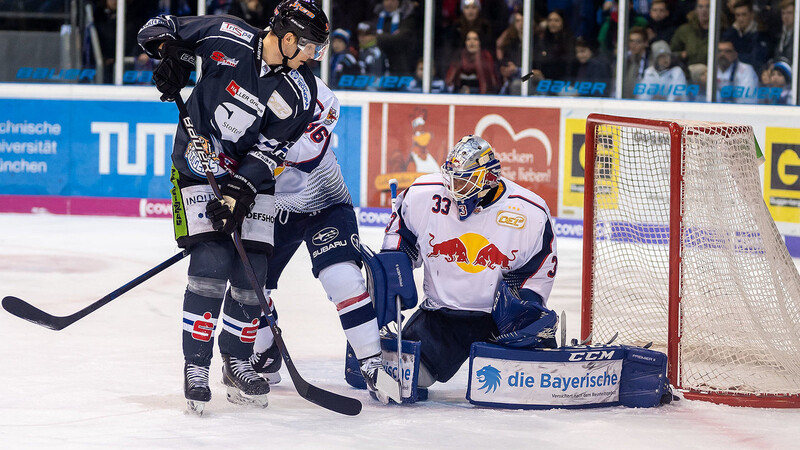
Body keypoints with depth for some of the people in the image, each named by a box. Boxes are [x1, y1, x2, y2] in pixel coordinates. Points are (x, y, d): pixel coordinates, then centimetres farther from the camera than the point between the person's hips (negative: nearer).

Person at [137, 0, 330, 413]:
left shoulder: (300, 92, -10)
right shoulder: (227, 37, -14)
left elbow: (269, 152, -12)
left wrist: (239, 191, -24)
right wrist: (171, 52, -24)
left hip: (250, 178, 3)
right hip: (198, 171, -3)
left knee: (251, 275, -2)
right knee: (211, 264, -16)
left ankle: (237, 363, 17)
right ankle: (196, 366, -8)